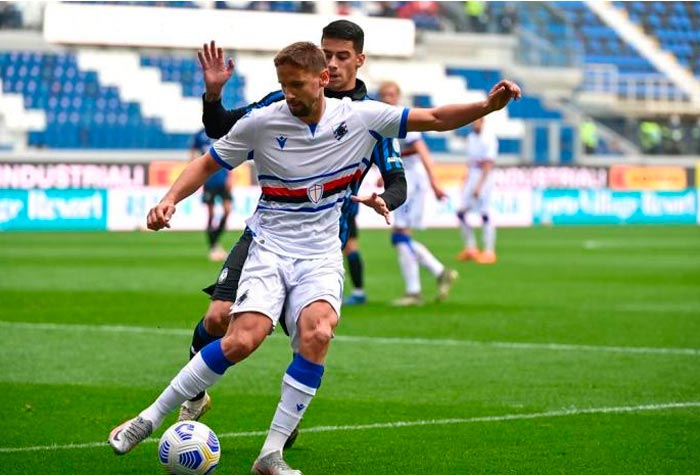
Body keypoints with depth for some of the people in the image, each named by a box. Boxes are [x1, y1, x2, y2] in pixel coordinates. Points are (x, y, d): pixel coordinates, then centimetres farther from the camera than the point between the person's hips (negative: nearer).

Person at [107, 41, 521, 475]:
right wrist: (170, 199, -11)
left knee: (317, 334, -28)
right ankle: (150, 419, -9)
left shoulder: (360, 118, -3)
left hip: (321, 253, 2)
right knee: (243, 339, -24)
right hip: (270, 246, -1)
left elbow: (435, 119, 2)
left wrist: (487, 105, -12)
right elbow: (207, 164, 5)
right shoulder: (262, 122, -6)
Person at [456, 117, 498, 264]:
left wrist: (479, 185, -21)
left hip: (484, 178, -8)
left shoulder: (489, 139, -11)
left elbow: (488, 164, -16)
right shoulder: (470, 137, 13)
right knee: (461, 212, 3)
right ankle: (470, 248, 11)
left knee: (485, 214, -8)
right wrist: (467, 181, 17)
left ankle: (489, 252, -4)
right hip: (471, 176, 8)